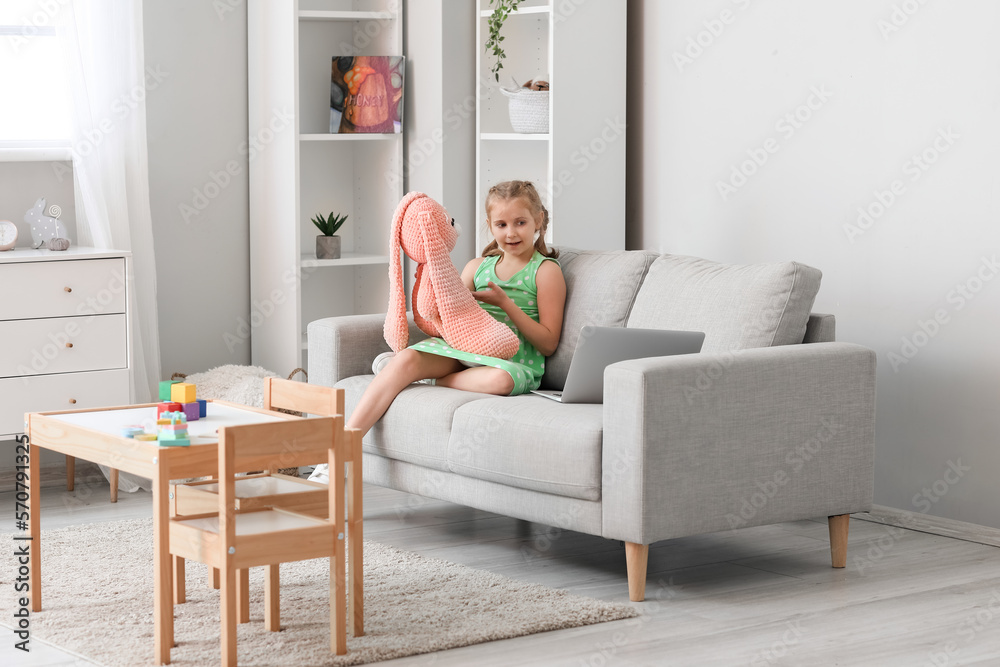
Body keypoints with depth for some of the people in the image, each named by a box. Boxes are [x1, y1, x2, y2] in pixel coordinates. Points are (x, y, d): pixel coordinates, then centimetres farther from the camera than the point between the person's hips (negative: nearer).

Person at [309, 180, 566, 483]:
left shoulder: (546, 271, 4)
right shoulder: (477, 266, 19)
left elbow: (548, 344, -2)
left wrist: (505, 303, -10)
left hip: (514, 362, -4)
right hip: (464, 349, 4)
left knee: (500, 379, -42)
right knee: (405, 359, -26)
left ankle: (429, 379, -17)